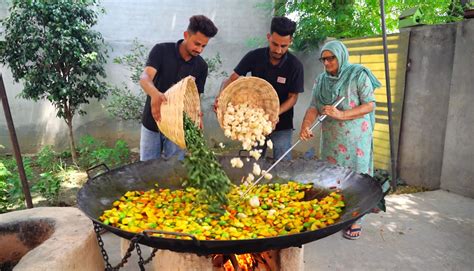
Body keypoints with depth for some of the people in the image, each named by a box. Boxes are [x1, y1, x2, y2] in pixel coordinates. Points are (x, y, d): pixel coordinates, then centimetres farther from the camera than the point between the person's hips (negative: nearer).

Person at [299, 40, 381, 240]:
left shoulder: (358, 75, -7)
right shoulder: (322, 80, 7)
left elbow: (370, 105, -11)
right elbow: (314, 107, -2)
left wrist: (341, 114, -23)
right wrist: (305, 126, -22)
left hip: (355, 138, -4)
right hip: (330, 138, 5)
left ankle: (355, 221, 14)